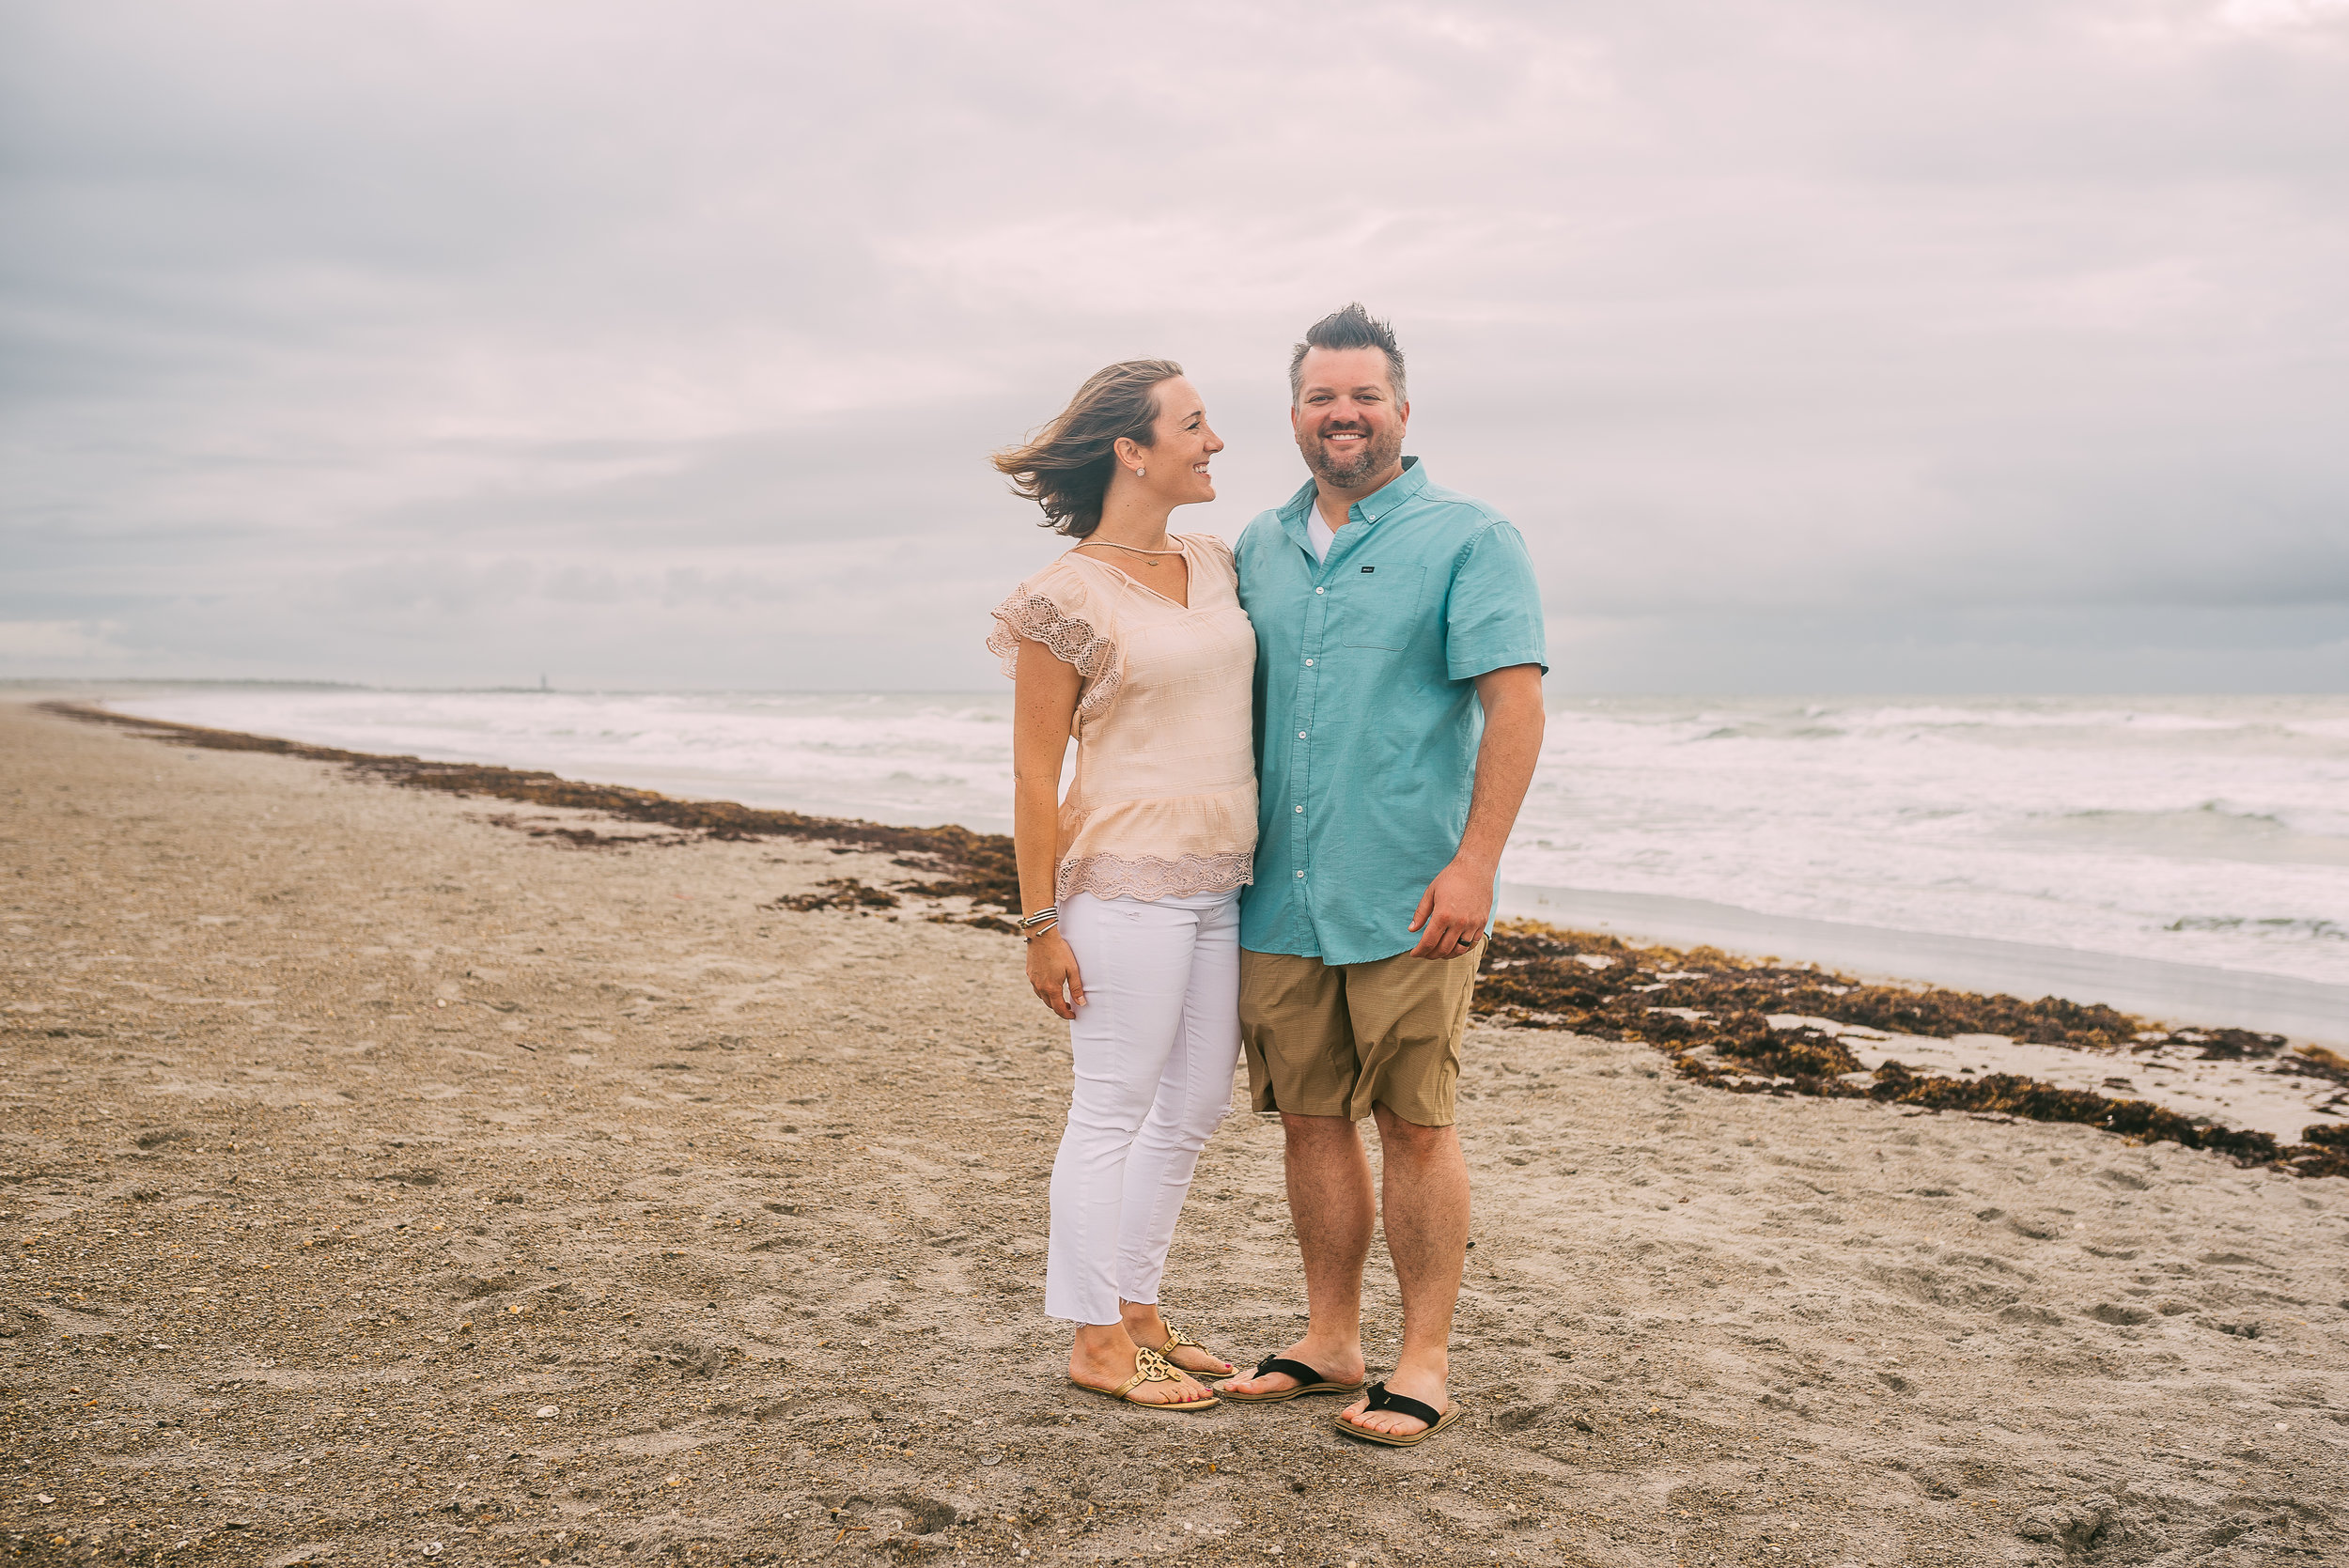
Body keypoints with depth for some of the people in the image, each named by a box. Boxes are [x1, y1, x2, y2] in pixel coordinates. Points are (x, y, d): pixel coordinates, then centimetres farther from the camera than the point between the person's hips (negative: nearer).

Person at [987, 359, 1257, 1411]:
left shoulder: (1216, 564, 11)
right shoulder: (1067, 596, -9)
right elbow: (1034, 771, -8)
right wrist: (1041, 922, -11)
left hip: (1222, 883, 8)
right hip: (1127, 882, -7)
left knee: (1194, 1107, 13)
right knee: (1114, 1110, 1)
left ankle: (1136, 1309, 29)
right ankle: (1096, 1343, 14)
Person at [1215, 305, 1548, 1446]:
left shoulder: (1470, 539, -2)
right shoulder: (1259, 550, 14)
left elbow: (1516, 703, -10)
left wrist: (1474, 863, -18)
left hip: (1408, 901, -5)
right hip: (1280, 898, 5)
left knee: (1414, 1126, 1)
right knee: (1310, 1119, 11)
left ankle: (1425, 1363, 13)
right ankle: (1329, 1342, 25)